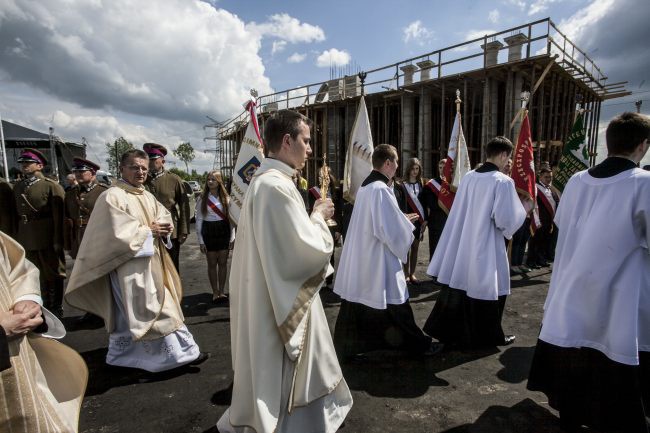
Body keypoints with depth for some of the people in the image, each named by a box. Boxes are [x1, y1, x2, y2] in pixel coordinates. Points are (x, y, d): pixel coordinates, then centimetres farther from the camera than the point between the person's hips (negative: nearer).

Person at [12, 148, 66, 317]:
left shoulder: (52, 186, -9)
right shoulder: (18, 187, 13)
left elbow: (59, 216, -13)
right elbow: (16, 213, 13)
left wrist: (58, 241, -17)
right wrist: (16, 237, 7)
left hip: (48, 239, -7)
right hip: (26, 239, 7)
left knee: (53, 274, 6)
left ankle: (56, 309, 19)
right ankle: (45, 308, 30)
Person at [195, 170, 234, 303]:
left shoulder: (226, 198, 4)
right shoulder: (202, 199, 2)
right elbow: (199, 220, 1)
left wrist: (232, 237, 0)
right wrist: (201, 241, -4)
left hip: (224, 231, 1)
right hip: (209, 232, -1)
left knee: (223, 262, 5)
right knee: (212, 263, 5)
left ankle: (222, 291, 16)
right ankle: (215, 292, 15)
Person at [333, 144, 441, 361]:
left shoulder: (364, 187, 9)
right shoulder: (381, 189, -19)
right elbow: (392, 230, -20)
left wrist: (402, 220, 16)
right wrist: (408, 225, 0)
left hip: (361, 256, 9)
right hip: (379, 258, -9)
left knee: (358, 299, 15)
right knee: (395, 305, 6)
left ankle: (347, 344, 25)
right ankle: (418, 344, 25)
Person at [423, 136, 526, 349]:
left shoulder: (468, 177, 3)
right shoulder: (503, 182, -15)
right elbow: (505, 220, -16)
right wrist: (523, 211, 3)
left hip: (463, 242, 6)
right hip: (487, 246, -6)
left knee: (460, 287, 15)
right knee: (485, 291, 9)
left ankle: (447, 329, 26)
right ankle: (489, 336, 27)